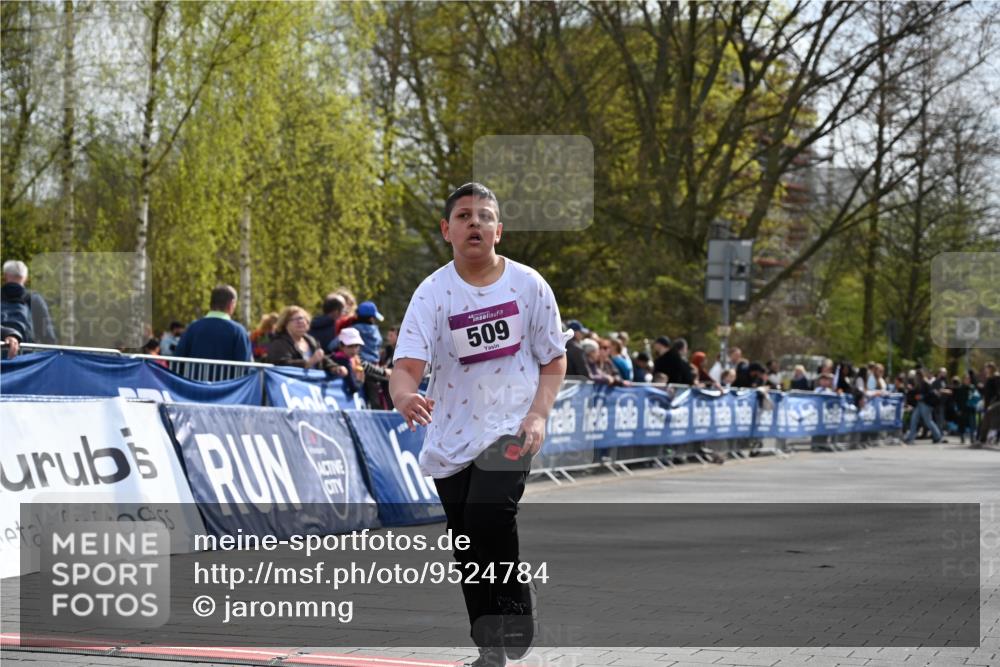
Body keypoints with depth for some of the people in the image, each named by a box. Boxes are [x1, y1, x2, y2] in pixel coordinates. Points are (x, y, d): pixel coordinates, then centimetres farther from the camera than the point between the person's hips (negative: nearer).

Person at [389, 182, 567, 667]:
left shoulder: (529, 285, -3)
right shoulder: (433, 293, -6)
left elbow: (554, 360, 6)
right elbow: (407, 365, -16)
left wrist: (538, 414, -10)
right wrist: (404, 397, -40)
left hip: (511, 429, -2)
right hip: (451, 439, 2)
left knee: (489, 514, -27)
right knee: (467, 549, 8)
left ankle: (515, 616, -8)